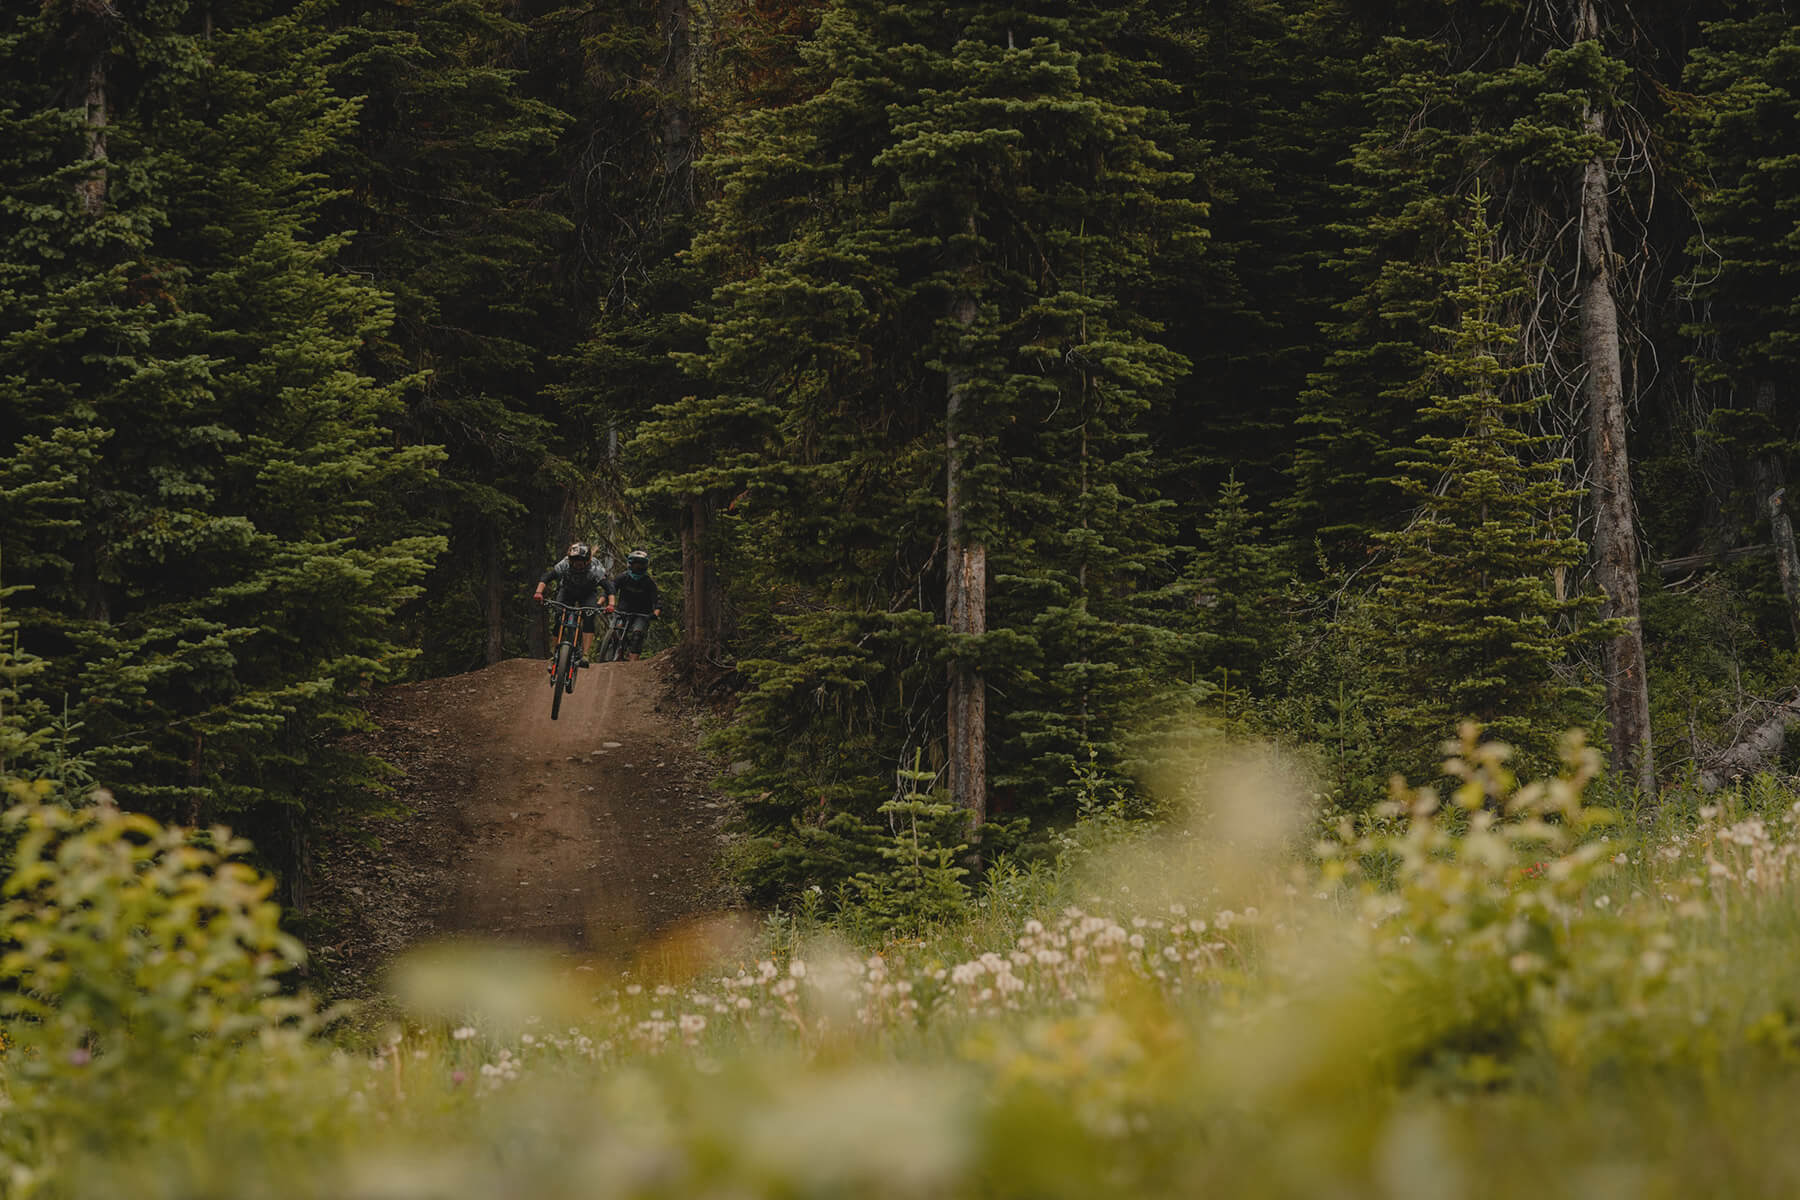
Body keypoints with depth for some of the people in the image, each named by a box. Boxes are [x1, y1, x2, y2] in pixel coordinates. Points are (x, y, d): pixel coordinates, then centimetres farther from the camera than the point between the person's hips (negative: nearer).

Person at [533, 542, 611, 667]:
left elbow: (608, 587, -38)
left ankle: (584, 655, -27)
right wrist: (539, 592, -55)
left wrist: (610, 604, -55)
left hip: (588, 594, -1)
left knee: (588, 619, -25)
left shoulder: (594, 570, -34)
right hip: (567, 592, 1)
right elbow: (547, 577, -38)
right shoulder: (565, 565, -32)